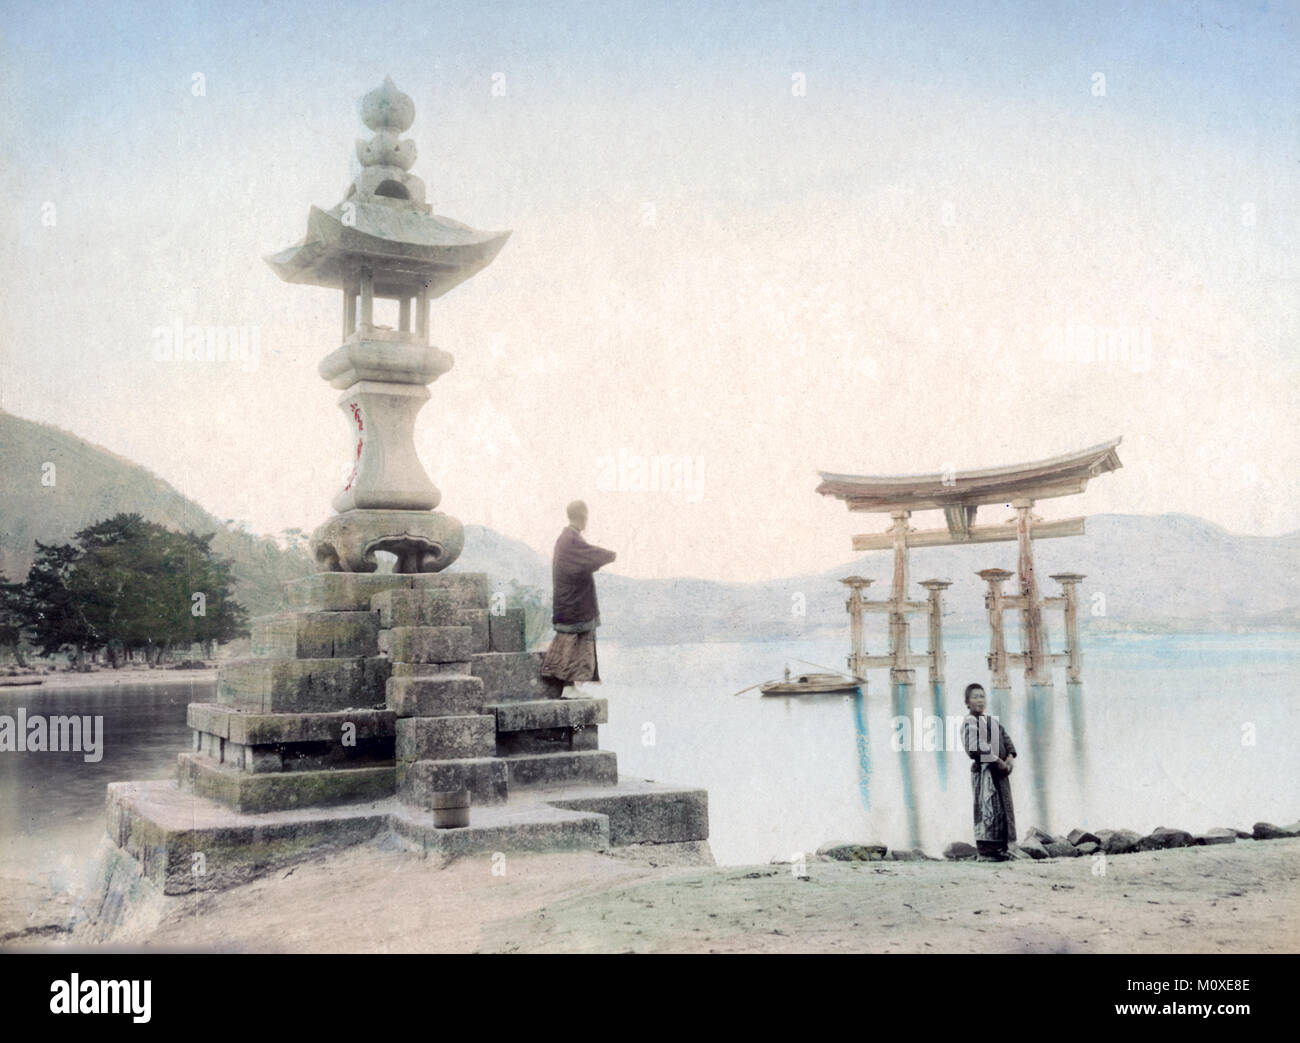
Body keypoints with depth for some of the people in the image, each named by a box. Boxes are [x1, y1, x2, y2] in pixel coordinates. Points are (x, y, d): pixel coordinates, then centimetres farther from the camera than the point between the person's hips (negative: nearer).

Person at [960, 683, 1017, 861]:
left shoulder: (994, 722, 19)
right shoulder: (970, 723, -7)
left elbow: (1008, 741, 16)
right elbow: (976, 749, -18)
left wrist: (1010, 758, -5)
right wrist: (999, 762, -16)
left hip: (1000, 771, 8)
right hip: (983, 771, -8)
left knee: (1004, 808, 8)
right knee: (988, 808, -11)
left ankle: (1000, 847, 13)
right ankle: (987, 848, -8)